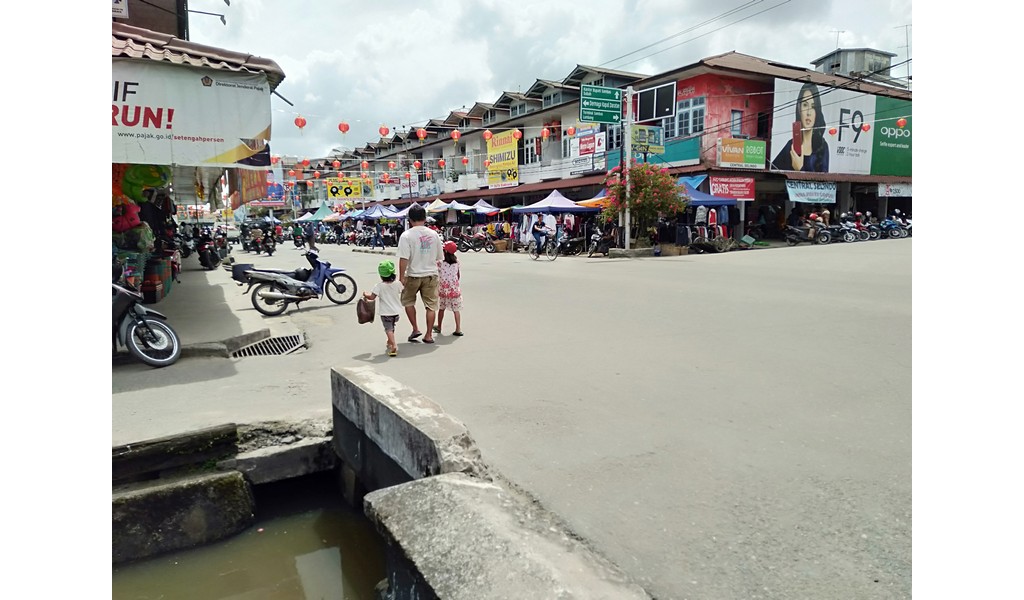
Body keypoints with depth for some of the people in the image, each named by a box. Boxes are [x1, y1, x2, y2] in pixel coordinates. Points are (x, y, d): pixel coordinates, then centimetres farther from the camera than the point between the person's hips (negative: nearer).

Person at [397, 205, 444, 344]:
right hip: (431, 275, 3)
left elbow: (403, 258, -17)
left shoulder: (406, 235, -11)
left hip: (413, 275, -3)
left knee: (408, 301, 19)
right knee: (431, 306, 8)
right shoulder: (434, 234, 2)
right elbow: (440, 257, 11)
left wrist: (401, 277, -12)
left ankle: (415, 329, 15)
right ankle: (429, 335, 12)